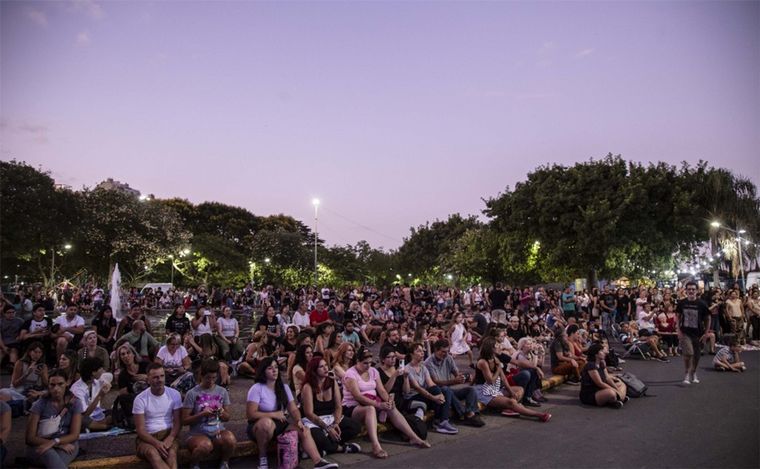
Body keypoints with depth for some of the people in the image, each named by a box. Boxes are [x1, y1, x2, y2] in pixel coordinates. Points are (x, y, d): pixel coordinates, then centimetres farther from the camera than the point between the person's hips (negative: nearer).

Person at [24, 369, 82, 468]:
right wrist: (59, 444, -18)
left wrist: (54, 442, -24)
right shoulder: (40, 404, -1)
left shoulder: (75, 403, 2)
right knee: (49, 454, -37)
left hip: (67, 444, 0)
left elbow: (74, 435, -4)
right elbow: (30, 438, -6)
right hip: (40, 446, 1)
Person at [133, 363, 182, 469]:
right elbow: (140, 429, -7)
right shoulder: (140, 399, -4)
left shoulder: (174, 394, 2)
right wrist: (156, 443, -24)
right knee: (152, 453, -36)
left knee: (171, 452, -34)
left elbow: (178, 422, 2)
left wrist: (170, 438, -19)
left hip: (168, 434, 1)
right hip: (147, 438, -1)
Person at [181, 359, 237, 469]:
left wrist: (222, 413, -10)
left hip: (218, 431, 3)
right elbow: (185, 420, -4)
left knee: (230, 439, -31)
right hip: (197, 434, -2)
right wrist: (202, 414, -19)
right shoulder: (192, 393, -5)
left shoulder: (222, 392, 5)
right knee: (206, 445, -37)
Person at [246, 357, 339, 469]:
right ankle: (262, 457, -18)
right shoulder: (256, 389, -11)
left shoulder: (284, 388, 6)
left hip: (280, 424, 5)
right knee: (267, 422, -40)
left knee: (304, 431, -19)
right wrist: (274, 414, -19)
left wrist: (298, 420, -17)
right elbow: (251, 414, -18)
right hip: (259, 426, -5)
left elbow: (294, 410, 4)